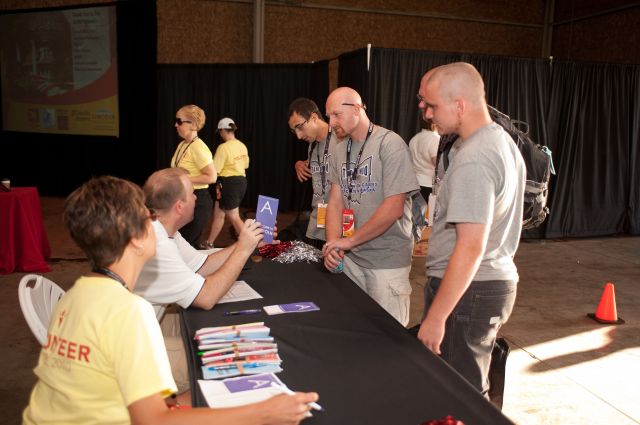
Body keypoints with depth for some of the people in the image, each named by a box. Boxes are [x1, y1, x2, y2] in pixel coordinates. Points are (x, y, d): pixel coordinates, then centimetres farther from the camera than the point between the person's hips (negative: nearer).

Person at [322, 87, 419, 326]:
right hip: (349, 256, 6)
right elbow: (336, 200, 6)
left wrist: (349, 241, -15)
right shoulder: (339, 148, 8)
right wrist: (333, 245, -9)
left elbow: (394, 208, -18)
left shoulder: (390, 144, -12)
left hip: (387, 260, -5)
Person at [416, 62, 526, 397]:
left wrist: (435, 317, -22)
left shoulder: (473, 161, -22)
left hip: (468, 290, -10)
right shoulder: (502, 140, 10)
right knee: (471, 389, 20)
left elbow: (471, 248, -26)